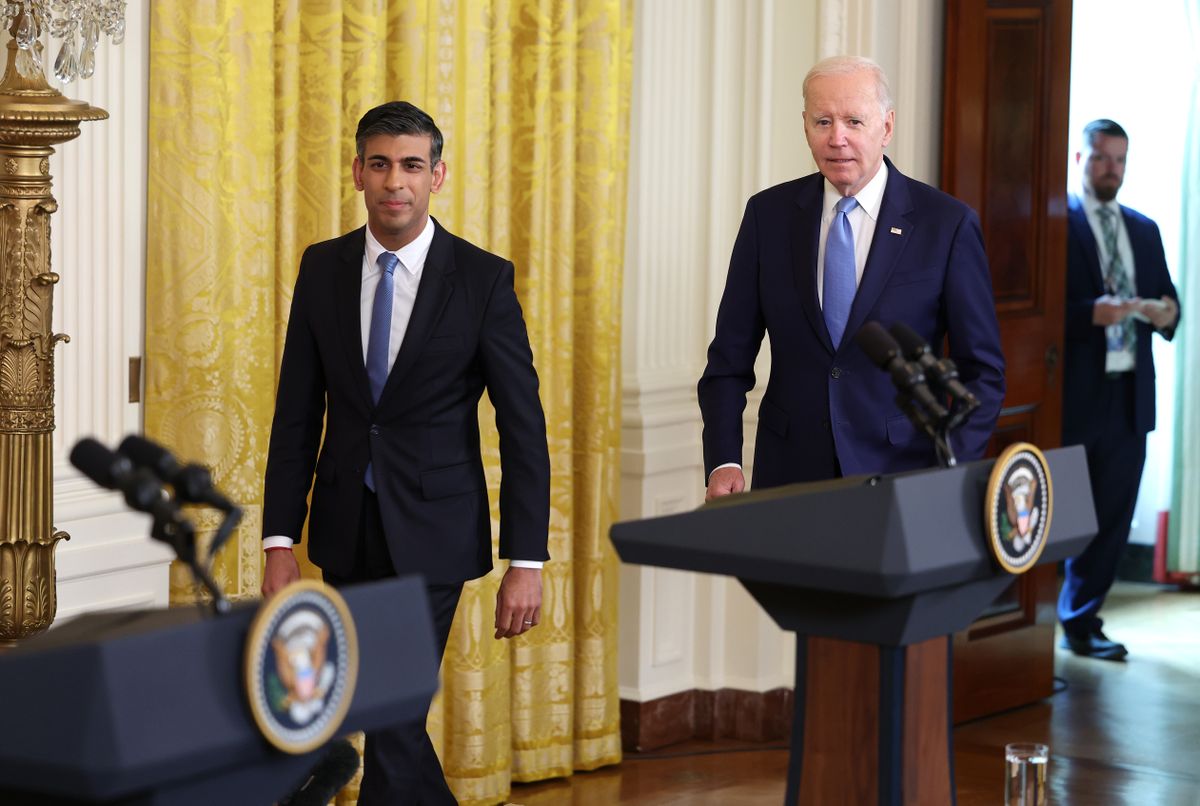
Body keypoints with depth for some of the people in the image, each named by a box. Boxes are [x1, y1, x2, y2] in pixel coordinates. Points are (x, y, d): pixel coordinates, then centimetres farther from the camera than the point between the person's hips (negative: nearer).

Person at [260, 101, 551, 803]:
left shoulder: (484, 279, -8)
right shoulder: (323, 269, 2)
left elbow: (523, 427, -7)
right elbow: (298, 412, 5)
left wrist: (526, 563, -11)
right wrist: (280, 542, 0)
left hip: (431, 533, -4)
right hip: (346, 530, 4)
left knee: (391, 716, -8)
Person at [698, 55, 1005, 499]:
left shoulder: (946, 224, -6)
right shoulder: (768, 214, 2)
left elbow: (982, 371, -2)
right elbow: (730, 357, 4)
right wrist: (723, 462, -8)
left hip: (902, 477, -2)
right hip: (790, 474, 2)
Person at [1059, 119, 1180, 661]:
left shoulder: (1145, 230, 17)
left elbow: (1167, 299, 17)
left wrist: (1167, 313, -6)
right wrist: (1092, 313, -24)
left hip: (1128, 396, 6)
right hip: (1072, 393, -6)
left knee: (1112, 517, 9)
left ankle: (1080, 622, 20)